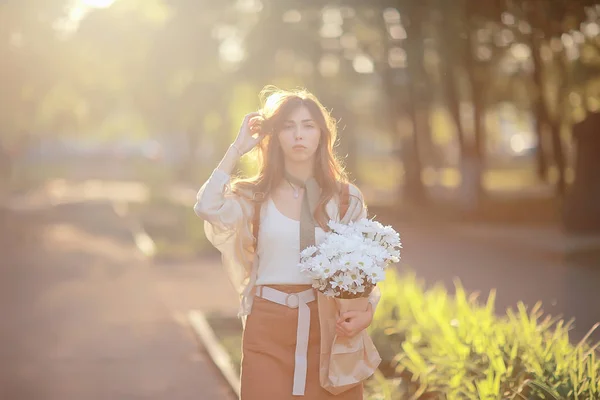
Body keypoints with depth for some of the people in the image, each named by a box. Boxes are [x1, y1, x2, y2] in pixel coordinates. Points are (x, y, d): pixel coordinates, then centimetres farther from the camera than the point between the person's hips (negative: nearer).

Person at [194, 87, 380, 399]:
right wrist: (237, 149, -9)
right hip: (268, 329, 0)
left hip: (329, 326, 1)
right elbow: (208, 208, -19)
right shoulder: (255, 196, 2)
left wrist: (366, 312, -15)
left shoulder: (347, 198, 4)